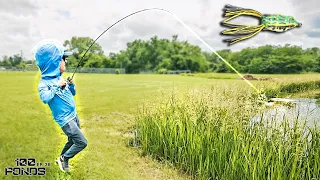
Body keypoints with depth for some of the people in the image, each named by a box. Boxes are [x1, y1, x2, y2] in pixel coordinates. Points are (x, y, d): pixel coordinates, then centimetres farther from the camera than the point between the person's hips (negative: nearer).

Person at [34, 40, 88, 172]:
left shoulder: (61, 78, 5)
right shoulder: (44, 83, -17)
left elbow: (72, 94, 16)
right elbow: (45, 98, -35)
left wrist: (71, 84, -2)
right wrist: (57, 86, -29)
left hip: (74, 115, 8)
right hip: (65, 119, -8)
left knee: (72, 141, 21)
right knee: (82, 142, -8)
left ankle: (61, 159, 42)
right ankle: (64, 158, 15)